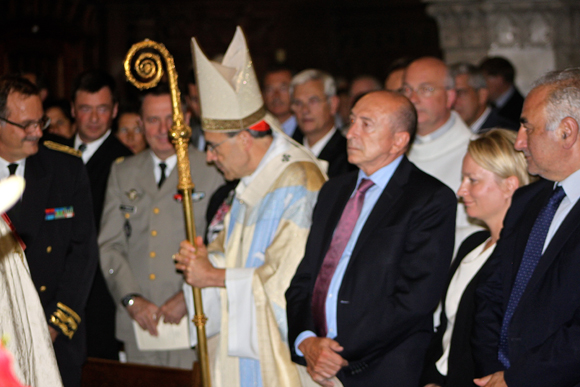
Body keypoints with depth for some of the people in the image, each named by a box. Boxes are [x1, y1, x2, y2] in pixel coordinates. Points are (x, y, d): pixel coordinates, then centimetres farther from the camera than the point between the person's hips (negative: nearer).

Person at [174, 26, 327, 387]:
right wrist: (209, 258, 0)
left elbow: (290, 278, -23)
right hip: (249, 341, 9)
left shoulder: (298, 183, -18)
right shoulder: (255, 178, 12)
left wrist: (216, 276, -14)